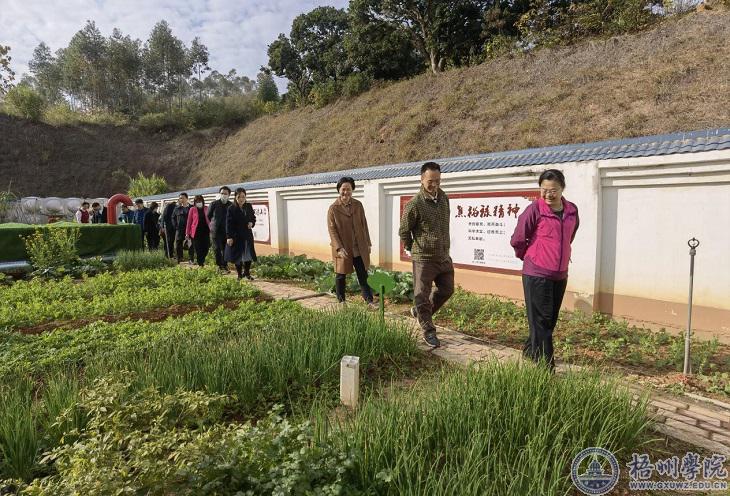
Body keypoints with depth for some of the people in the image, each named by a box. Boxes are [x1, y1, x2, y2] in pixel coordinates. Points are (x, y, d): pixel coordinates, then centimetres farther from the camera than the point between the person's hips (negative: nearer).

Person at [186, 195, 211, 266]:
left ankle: (201, 261, 24)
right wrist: (187, 233, 1)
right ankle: (200, 264, 11)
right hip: (196, 232, -2)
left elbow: (209, 220, 12)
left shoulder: (206, 209, 8)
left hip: (205, 231, 2)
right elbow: (189, 222, 4)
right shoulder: (192, 209, 3)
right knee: (198, 250, -1)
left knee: (206, 249, -1)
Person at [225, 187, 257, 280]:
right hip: (236, 236, -4)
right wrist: (229, 237, -15)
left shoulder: (249, 207, 5)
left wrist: (252, 223, -6)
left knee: (249, 255, 6)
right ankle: (240, 274, 19)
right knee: (238, 256, 5)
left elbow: (253, 218, 17)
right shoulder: (231, 209, -8)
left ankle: (247, 273, 23)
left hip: (247, 235, 4)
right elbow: (228, 223, -10)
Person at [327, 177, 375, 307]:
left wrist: (368, 243, 7)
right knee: (341, 276, 10)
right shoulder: (333, 208, -7)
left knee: (363, 275, 7)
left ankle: (369, 300, 13)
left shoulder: (358, 205, 4)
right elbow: (332, 230, -10)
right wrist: (339, 248, -18)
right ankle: (341, 301, 24)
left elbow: (364, 225, 9)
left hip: (359, 248, 3)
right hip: (342, 249, -3)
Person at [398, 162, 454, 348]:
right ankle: (428, 331, 18)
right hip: (424, 258, -7)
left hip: (444, 257, 7)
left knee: (447, 290, 18)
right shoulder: (414, 204, -17)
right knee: (422, 295, 0)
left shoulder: (444, 197, 3)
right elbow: (404, 231, -7)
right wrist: (412, 249, 5)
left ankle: (419, 312, 37)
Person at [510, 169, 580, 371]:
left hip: (560, 275, 6)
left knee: (551, 321, 17)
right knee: (541, 322, -2)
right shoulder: (534, 210, -13)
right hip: (536, 275, -6)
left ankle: (530, 350, 37)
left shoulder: (572, 211, 4)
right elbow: (517, 240, -5)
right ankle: (545, 367, 5)